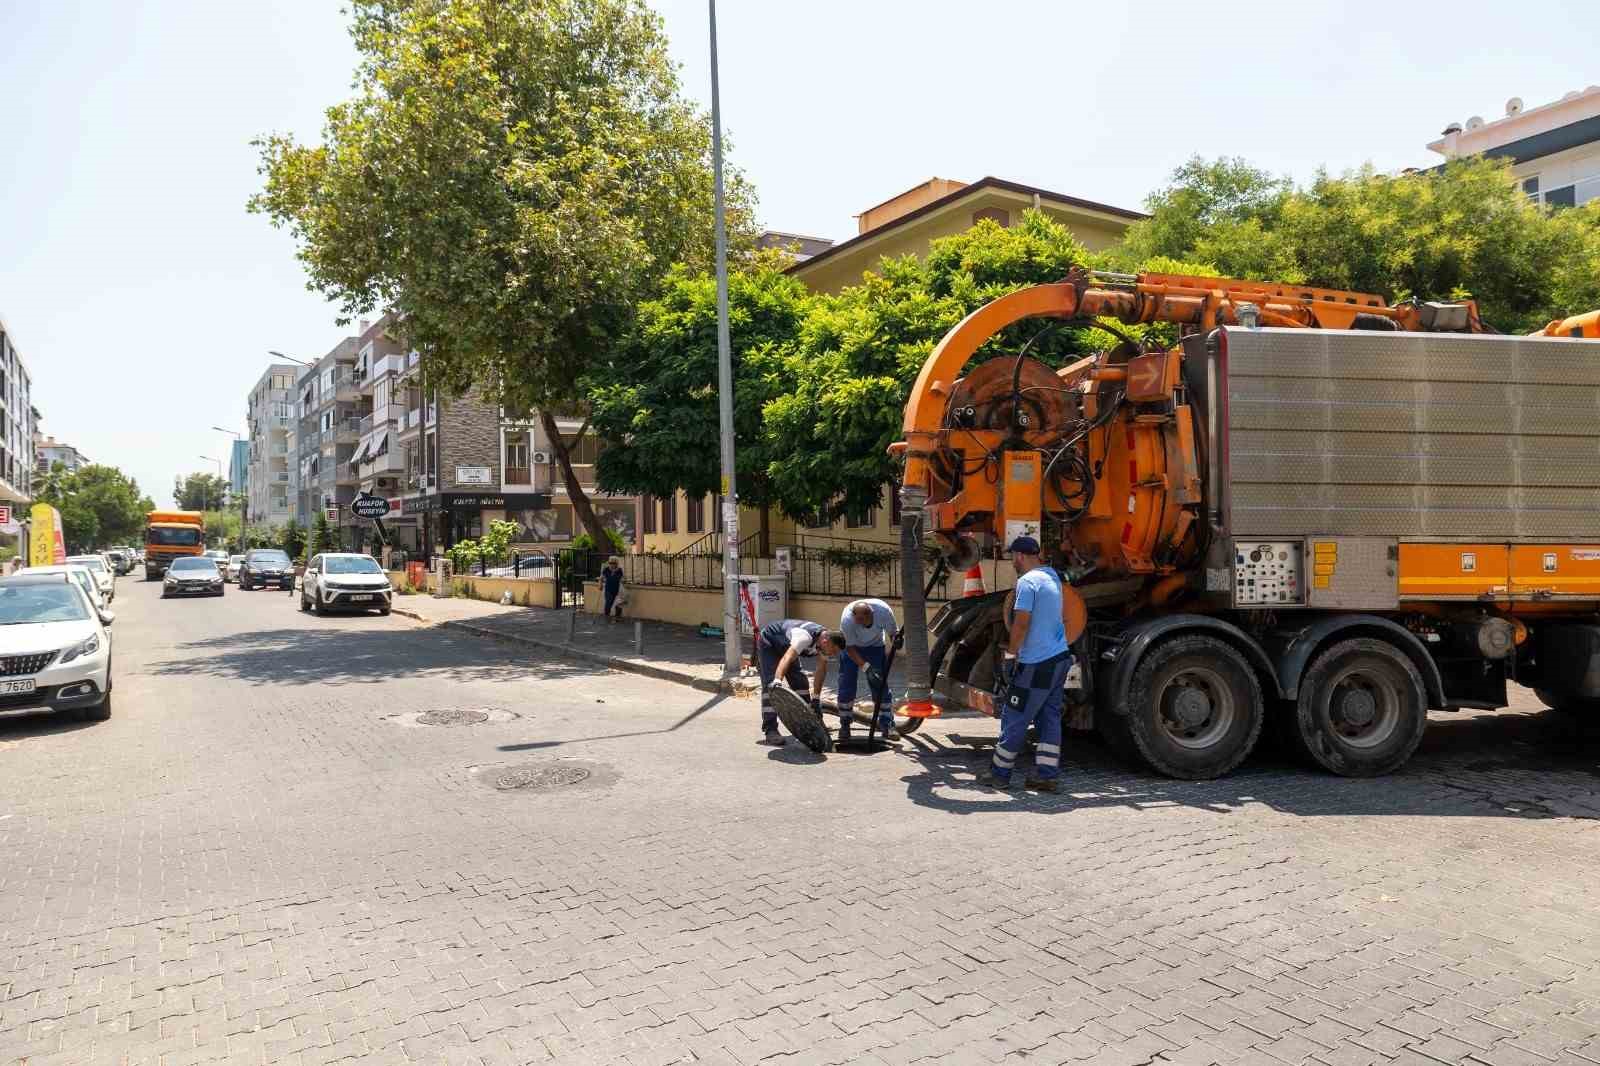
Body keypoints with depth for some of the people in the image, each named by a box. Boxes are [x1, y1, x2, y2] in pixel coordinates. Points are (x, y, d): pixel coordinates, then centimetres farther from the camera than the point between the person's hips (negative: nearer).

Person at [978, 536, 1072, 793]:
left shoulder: (1027, 581, -14)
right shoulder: (1053, 577, 14)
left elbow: (1021, 623, -18)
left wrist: (1009, 655, -13)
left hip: (1036, 664, -9)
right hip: (1059, 657, 9)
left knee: (1014, 719, 1)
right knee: (1050, 718, 9)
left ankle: (999, 774, 9)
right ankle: (1046, 774, 11)